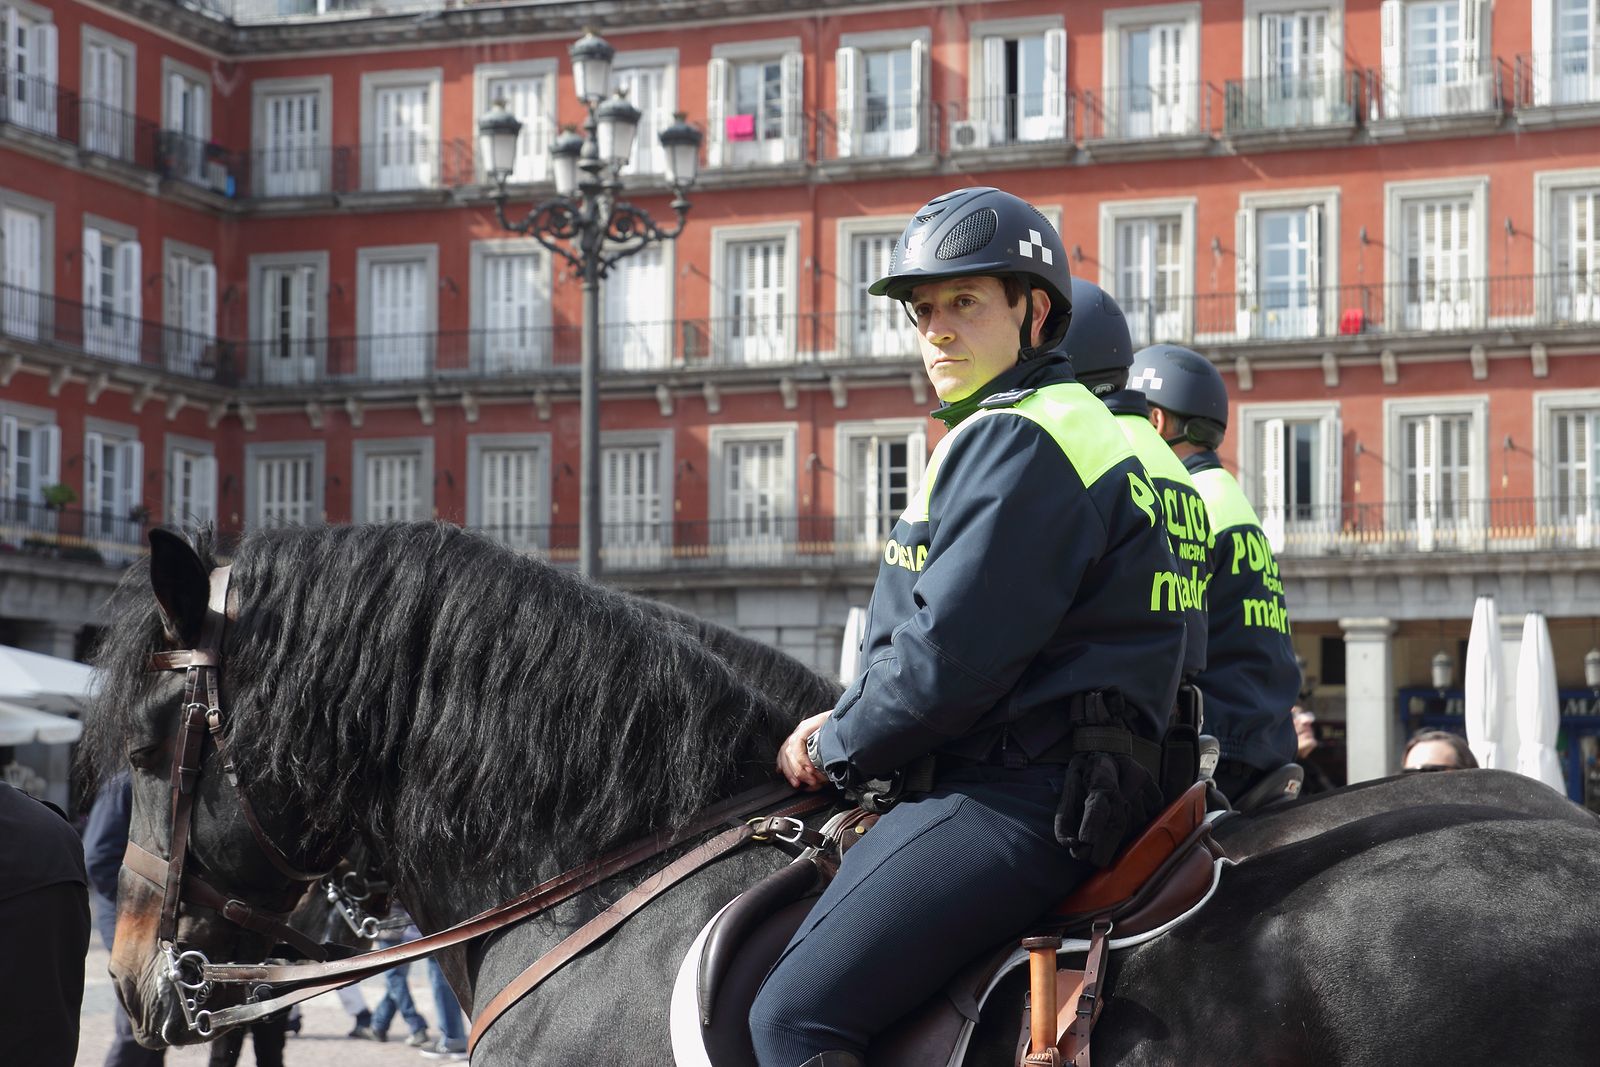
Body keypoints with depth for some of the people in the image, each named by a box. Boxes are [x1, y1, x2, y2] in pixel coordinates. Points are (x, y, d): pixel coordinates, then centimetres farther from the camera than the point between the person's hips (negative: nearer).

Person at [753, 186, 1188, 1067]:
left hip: (1013, 799, -11)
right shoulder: (1078, 428, 23)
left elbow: (948, 660, -19)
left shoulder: (1015, 442, -12)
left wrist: (836, 748, -2)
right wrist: (849, 729, 11)